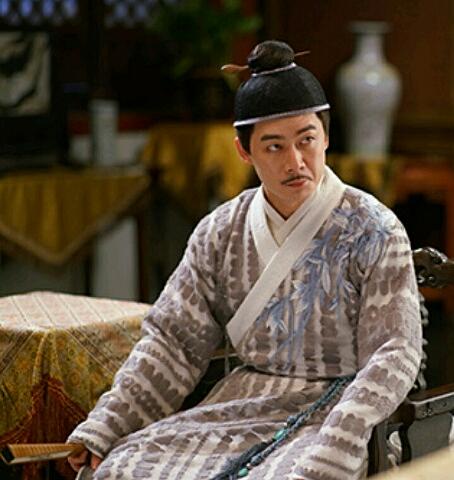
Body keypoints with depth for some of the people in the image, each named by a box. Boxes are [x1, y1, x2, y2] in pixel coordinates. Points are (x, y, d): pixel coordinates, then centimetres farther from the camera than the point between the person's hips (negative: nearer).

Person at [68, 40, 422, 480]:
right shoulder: (219, 233, 6)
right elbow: (173, 340, 6)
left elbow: (394, 353, -11)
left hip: (332, 408, -4)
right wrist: (100, 431, -3)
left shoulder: (373, 232, -6)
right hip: (239, 402, 4)